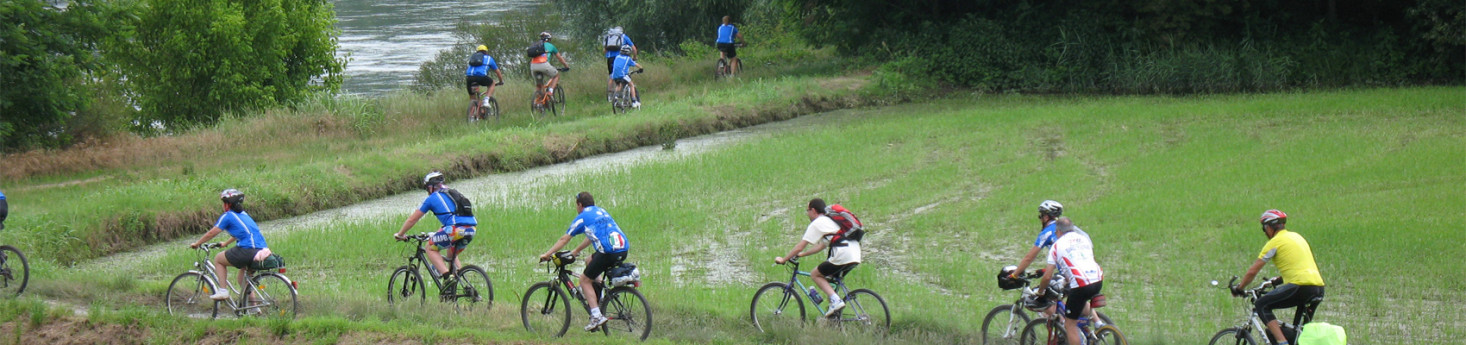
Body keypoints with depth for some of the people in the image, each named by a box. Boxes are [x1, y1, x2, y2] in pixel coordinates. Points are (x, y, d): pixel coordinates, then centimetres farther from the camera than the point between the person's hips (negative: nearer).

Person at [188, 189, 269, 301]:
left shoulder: (227, 216, 0)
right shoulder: (243, 215, 23)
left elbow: (211, 233, 6)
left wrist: (196, 243, 20)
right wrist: (225, 244, 53)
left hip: (247, 250, -8)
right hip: (262, 249, 8)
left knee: (218, 259, 13)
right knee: (243, 279, 25)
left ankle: (223, 290, 6)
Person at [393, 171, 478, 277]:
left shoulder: (432, 198, 12)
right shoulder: (453, 193, 31)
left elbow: (412, 219, 19)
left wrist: (400, 234, 33)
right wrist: (439, 233, 58)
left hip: (456, 229, -7)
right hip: (472, 229, 7)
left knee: (430, 248, 12)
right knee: (452, 255, 29)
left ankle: (446, 275, -6)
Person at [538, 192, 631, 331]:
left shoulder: (582, 217, 5)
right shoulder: (602, 212, 26)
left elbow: (564, 239, 9)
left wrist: (547, 254, 17)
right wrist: (576, 251, 48)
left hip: (608, 252, -8)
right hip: (624, 250, 8)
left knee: (585, 280, 7)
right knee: (589, 261, 31)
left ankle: (597, 317, -5)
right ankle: (599, 297, 23)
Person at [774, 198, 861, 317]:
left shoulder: (817, 223, 2)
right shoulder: (829, 220, 28)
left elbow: (799, 247, 2)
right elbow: (822, 245, 36)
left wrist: (783, 259, 13)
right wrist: (802, 254, 41)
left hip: (842, 256, -9)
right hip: (856, 256, 9)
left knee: (815, 275, 7)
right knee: (830, 278, 25)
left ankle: (836, 301, -9)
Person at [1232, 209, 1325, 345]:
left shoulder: (1275, 242, 0)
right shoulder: (1296, 236, 24)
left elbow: (1252, 271, 2)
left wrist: (1238, 288, 16)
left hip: (1301, 286, -8)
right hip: (1319, 289, 8)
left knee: (1262, 305, 0)